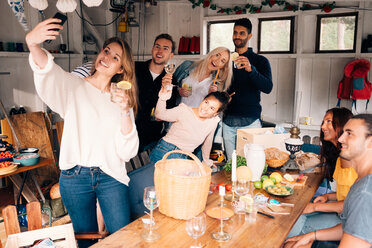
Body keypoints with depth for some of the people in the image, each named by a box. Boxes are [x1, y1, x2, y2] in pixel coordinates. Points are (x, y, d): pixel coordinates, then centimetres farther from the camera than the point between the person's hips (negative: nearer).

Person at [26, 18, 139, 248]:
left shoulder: (122, 99, 7)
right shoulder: (74, 86, 2)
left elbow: (127, 152, -1)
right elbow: (49, 73, -24)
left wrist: (125, 112, -14)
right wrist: (33, 44, -44)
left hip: (111, 176, 1)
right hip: (75, 177, -1)